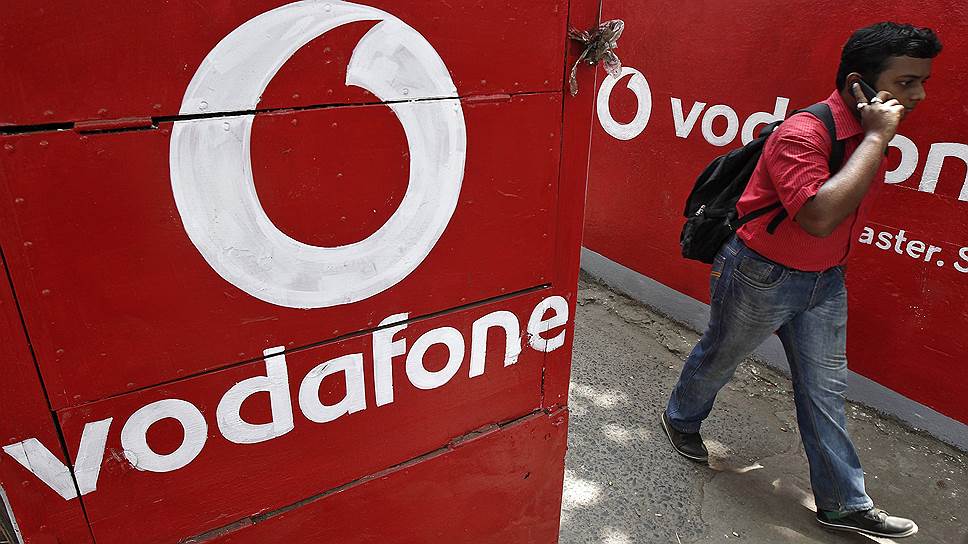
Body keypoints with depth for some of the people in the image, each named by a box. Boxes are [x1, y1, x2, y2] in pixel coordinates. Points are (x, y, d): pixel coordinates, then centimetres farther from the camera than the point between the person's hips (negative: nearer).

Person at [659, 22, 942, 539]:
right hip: (761, 277, -7)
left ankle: (844, 503, 25)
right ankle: (680, 418, 44)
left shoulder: (869, 134, 3)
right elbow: (820, 216, -39)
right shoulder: (803, 133, -25)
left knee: (826, 389, 12)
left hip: (824, 281, 8)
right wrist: (876, 139, -32)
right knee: (718, 358, 15)